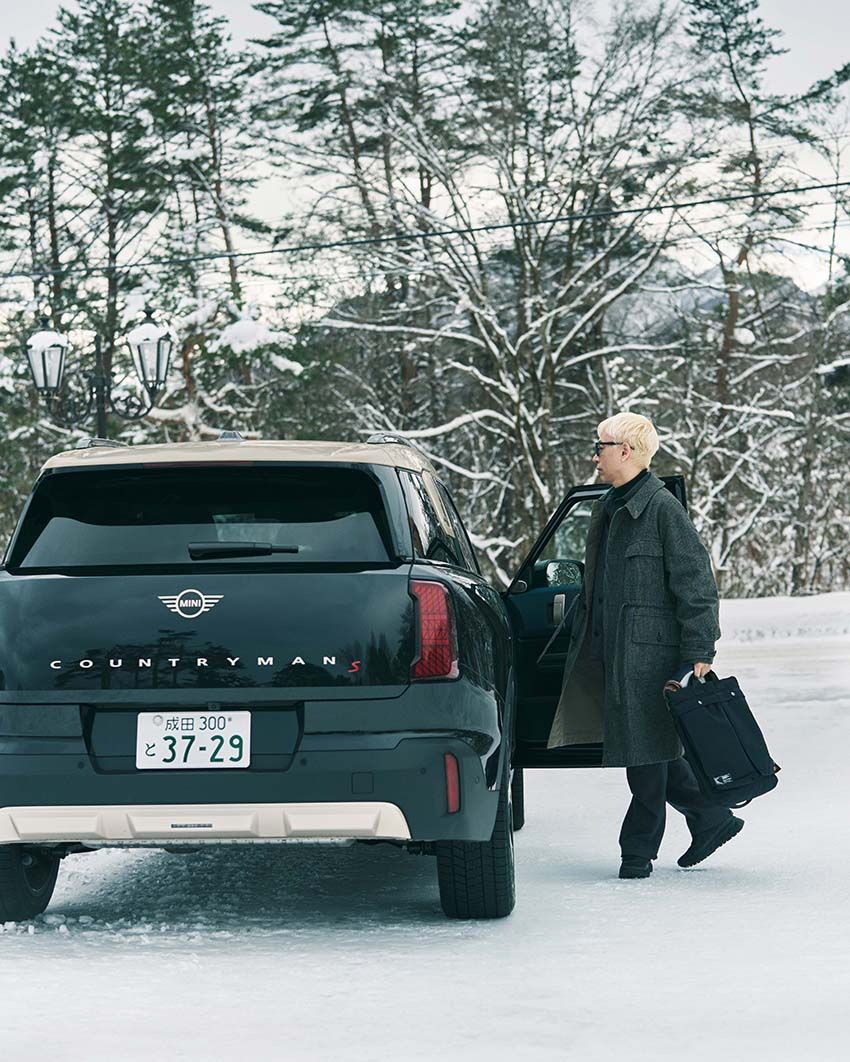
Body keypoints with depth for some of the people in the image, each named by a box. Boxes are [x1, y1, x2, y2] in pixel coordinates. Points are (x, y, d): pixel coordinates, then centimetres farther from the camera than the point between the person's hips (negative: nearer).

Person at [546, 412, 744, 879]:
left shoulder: (663, 508, -12)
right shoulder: (607, 509, 14)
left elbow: (695, 583, -13)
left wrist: (698, 652, -16)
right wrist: (582, 643, 22)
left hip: (649, 649, -9)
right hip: (612, 649, 9)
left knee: (646, 750, -2)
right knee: (651, 750, 13)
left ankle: (638, 850, 6)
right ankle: (711, 818, 25)